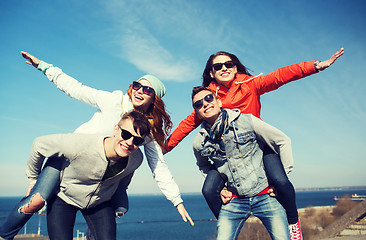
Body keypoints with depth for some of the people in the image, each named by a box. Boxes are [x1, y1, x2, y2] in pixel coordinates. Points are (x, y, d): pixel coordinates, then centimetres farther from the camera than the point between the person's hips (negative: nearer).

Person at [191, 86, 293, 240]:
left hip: (266, 196, -1)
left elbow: (283, 141, -1)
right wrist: (219, 189, 11)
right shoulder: (199, 143, -2)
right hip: (234, 200, 2)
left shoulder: (247, 121, -10)